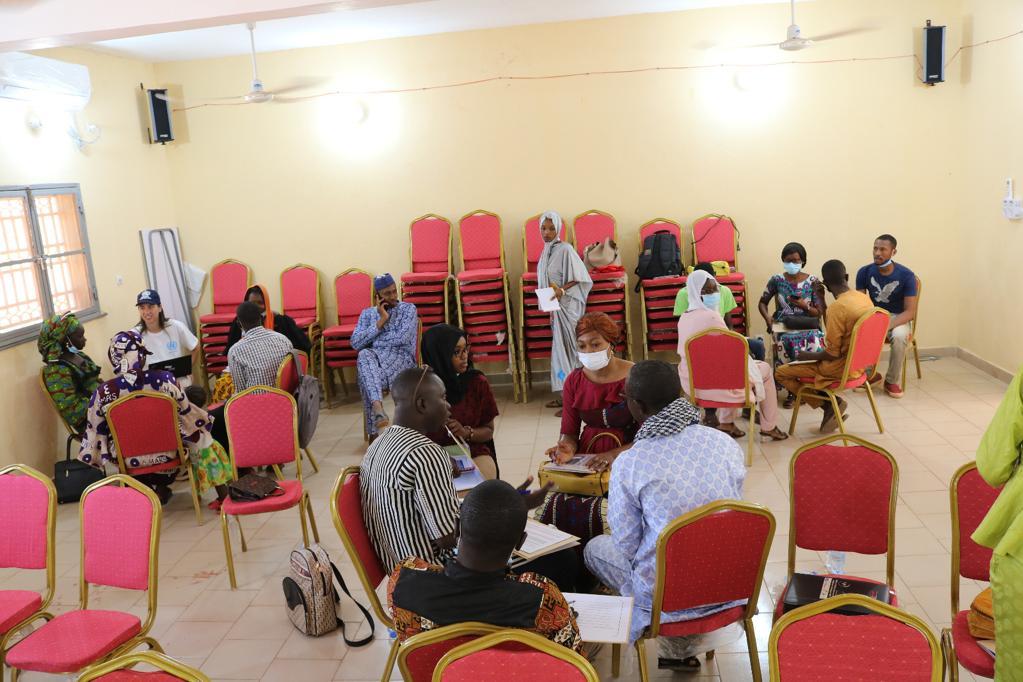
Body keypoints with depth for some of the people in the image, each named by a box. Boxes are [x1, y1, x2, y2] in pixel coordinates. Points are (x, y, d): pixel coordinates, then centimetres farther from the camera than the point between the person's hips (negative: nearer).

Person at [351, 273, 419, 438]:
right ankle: (378, 408, -51)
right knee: (364, 355, -37)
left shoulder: (408, 309, 12)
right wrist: (381, 321, 0)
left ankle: (374, 431, -36)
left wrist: (372, 341, 1)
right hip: (373, 359, 3)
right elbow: (355, 343, 4)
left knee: (366, 376, -35)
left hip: (401, 358, -2)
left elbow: (402, 338, -6)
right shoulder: (367, 313, 20)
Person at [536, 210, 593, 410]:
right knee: (560, 348, 9)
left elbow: (581, 279, -14)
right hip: (555, 306, 8)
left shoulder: (565, 249, -12)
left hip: (567, 306, -8)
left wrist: (562, 290, -23)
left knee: (567, 348, -8)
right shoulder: (547, 251, 11)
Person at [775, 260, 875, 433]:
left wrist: (808, 355, -6)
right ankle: (831, 405, 15)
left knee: (781, 373, 1)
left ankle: (829, 404, 0)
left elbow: (832, 353, -22)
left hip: (841, 368, -8)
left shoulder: (837, 307, -26)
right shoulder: (865, 297, -1)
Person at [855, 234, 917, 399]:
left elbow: (910, 312, -17)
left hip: (898, 318, -2)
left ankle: (893, 380, -13)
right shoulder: (864, 272, -8)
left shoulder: (906, 275, -15)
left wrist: (888, 326, -35)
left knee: (900, 336, -37)